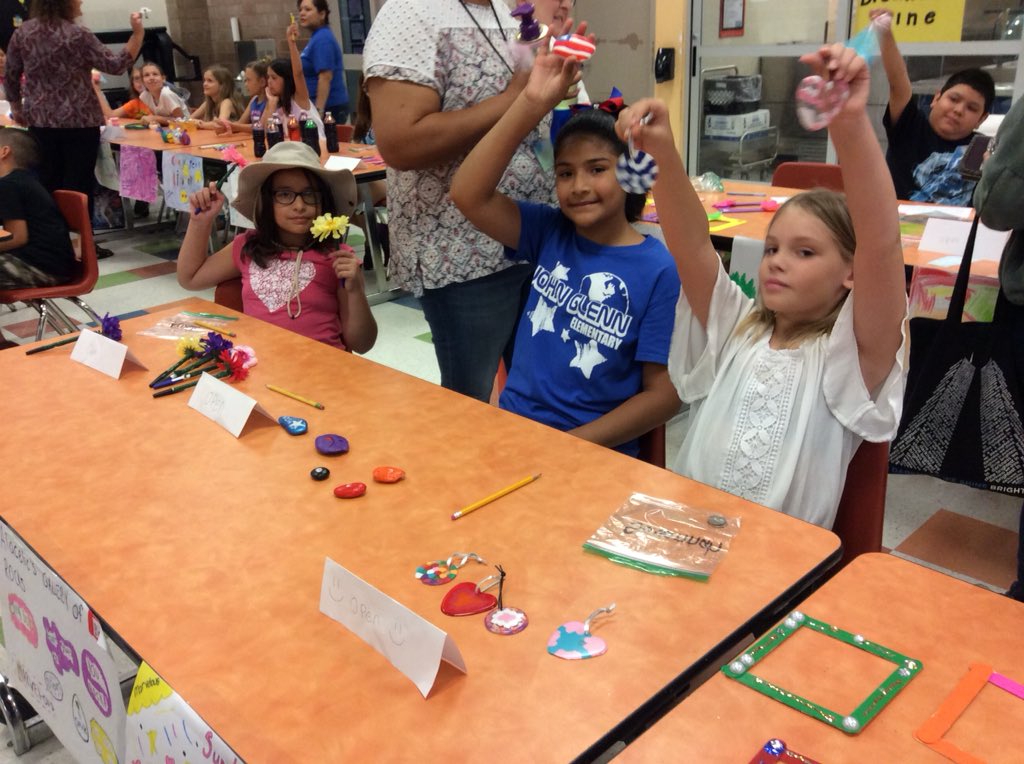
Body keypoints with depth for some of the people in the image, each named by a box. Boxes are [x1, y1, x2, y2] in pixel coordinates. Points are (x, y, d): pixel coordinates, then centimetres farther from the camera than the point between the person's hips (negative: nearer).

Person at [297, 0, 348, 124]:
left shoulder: (322, 39, -14)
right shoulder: (317, 37, 16)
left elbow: (325, 77, -22)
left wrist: (318, 110, -26)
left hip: (329, 107, -10)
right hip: (328, 106, 10)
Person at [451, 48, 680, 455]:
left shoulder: (659, 271, -8)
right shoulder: (549, 232, 3)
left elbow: (663, 394, -7)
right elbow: (468, 194, -11)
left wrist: (568, 445, -14)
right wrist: (533, 102, -17)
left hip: (595, 450, -3)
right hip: (510, 428, 3)